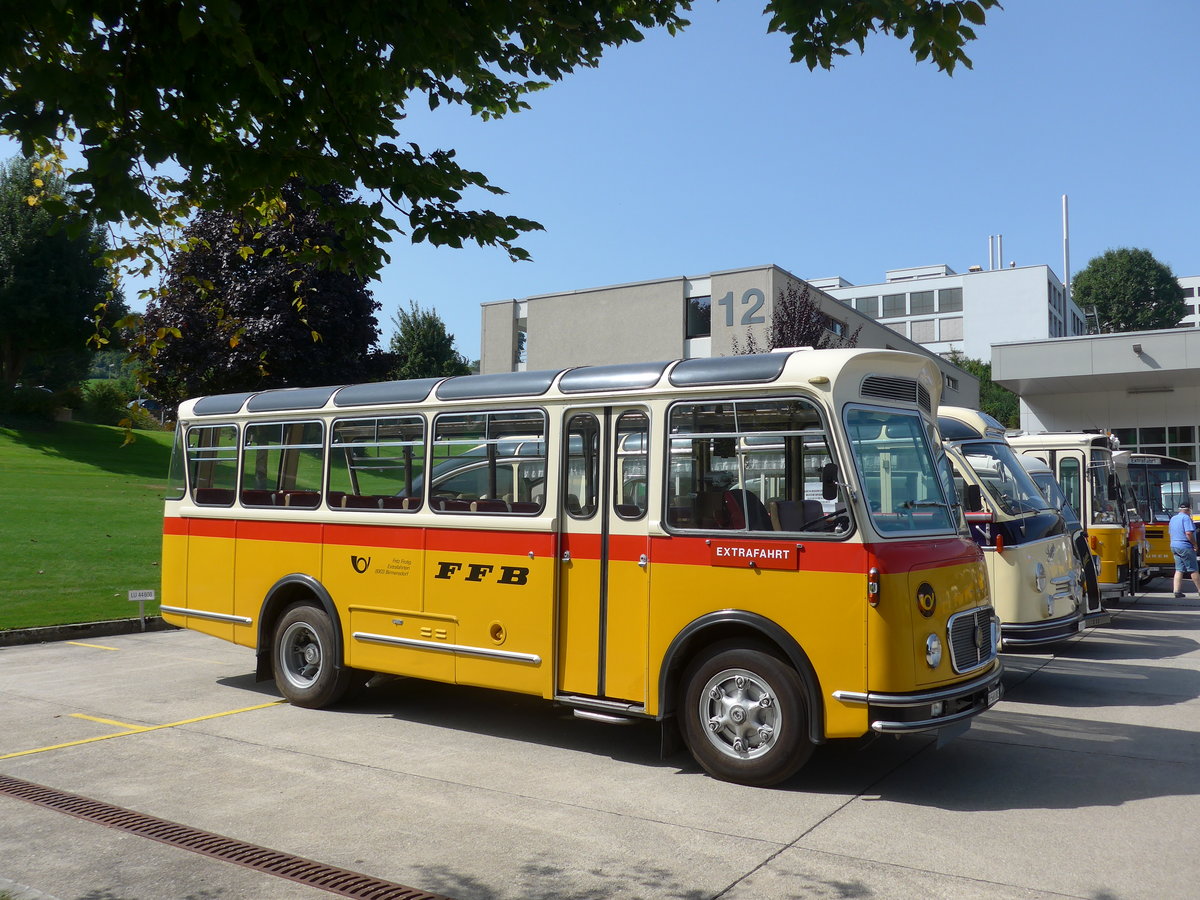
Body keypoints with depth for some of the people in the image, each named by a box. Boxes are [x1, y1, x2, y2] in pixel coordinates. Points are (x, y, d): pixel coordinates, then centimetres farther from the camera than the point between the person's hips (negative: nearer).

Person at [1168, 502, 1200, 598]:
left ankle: (1177, 591, 1)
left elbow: (1170, 531, 20)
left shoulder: (1173, 518, 13)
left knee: (1179, 570, 7)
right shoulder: (1186, 518, -12)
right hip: (1185, 547, -8)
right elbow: (1189, 533, -21)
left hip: (1174, 546, 8)